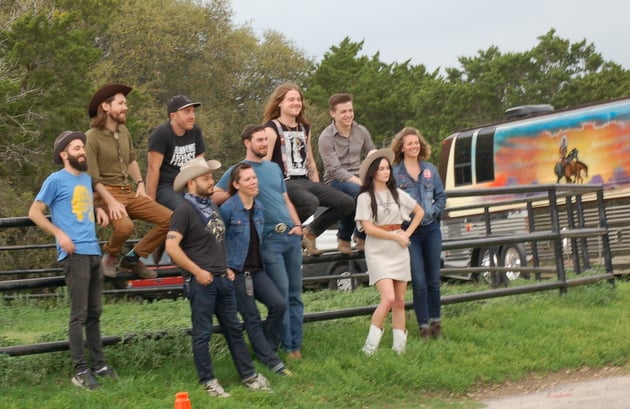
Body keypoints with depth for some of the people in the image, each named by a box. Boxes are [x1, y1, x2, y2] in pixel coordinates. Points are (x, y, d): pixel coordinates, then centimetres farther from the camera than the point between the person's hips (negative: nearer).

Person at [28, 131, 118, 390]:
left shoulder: (87, 178, 16)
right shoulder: (56, 180, -5)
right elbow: (34, 213, -5)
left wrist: (98, 210, 11)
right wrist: (59, 234, -14)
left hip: (94, 252, 7)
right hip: (74, 254, -7)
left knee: (94, 312, 12)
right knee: (79, 314, -7)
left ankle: (99, 363, 20)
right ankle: (80, 371, -4)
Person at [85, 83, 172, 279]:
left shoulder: (124, 131, 13)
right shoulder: (92, 137, -10)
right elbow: (93, 178, -14)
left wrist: (140, 183, 10)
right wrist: (111, 202, -22)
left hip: (129, 192, 8)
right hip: (107, 193, -8)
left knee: (169, 219, -7)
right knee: (124, 226, -37)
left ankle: (133, 258, 6)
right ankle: (110, 255, -2)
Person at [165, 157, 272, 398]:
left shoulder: (210, 205, 11)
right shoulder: (185, 210, -13)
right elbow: (171, 246, -21)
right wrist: (197, 272, -18)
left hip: (222, 278, 8)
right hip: (201, 281, -8)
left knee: (234, 329, 12)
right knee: (203, 333, 3)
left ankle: (248, 375, 19)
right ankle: (208, 381, 12)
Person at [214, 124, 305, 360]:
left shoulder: (274, 168, 19)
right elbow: (215, 197, -5)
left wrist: (298, 225, 7)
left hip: (291, 235, 6)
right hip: (269, 239, -6)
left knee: (295, 293, 5)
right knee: (281, 294, -7)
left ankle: (297, 343, 11)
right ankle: (287, 345, 1)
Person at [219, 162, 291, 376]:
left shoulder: (258, 207, 6)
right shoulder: (228, 209, -14)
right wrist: (225, 268, -11)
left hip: (257, 270, 6)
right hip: (237, 272, -6)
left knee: (278, 304, -9)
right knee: (252, 318, -1)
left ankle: (266, 347, 10)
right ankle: (270, 360, 5)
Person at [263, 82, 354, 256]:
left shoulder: (305, 128, 18)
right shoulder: (272, 129, -5)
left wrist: (318, 189, 16)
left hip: (305, 182, 8)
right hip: (284, 183, -8)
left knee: (347, 203, -6)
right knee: (310, 202, -38)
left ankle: (310, 232, 10)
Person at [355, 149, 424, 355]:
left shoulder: (397, 194, 9)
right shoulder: (365, 197, -3)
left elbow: (419, 212, 19)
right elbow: (368, 228, -10)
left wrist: (407, 233, 6)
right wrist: (395, 237, -8)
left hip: (399, 251, 5)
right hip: (378, 251, -4)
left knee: (399, 301, 5)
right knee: (388, 298, -18)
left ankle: (400, 345, 13)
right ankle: (371, 343, -8)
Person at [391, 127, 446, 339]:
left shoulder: (430, 170, 7)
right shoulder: (395, 173, -6)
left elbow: (441, 196, 12)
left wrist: (433, 211, -3)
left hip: (431, 229, 4)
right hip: (410, 232, -4)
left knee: (433, 280, 10)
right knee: (419, 283, -4)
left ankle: (436, 322, 21)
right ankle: (424, 326, 5)